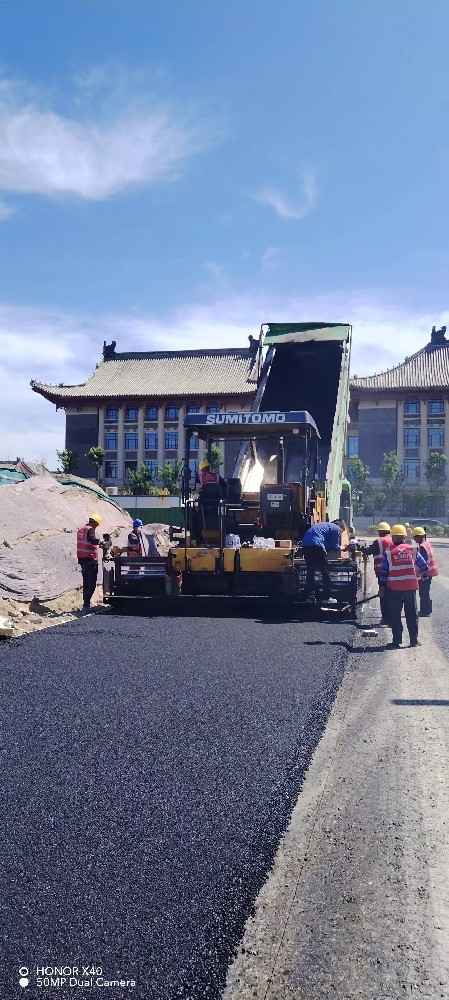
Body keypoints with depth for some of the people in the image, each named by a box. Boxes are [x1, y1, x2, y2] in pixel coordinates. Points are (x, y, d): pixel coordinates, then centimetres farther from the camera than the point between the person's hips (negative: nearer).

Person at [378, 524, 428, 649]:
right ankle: (414, 640, 14)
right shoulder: (412, 550, 3)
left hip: (394, 588, -1)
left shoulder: (388, 553, -1)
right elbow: (423, 565, 10)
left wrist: (381, 588, 3)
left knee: (395, 615, 6)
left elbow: (384, 572, -3)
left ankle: (396, 641, 6)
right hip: (411, 587, 2)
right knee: (412, 614, 11)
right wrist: (424, 575, 31)